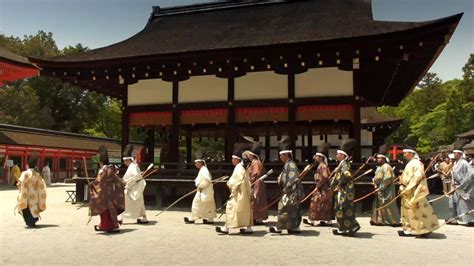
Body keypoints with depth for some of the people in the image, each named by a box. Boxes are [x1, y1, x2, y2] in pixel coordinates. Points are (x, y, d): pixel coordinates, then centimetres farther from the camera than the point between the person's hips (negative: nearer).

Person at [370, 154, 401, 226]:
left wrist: (382, 187, -21)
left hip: (386, 190, -10)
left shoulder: (386, 167, -14)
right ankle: (378, 220, 17)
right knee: (378, 204, 11)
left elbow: (388, 178, -23)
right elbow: (377, 178, 23)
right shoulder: (379, 167, 17)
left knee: (388, 204, -6)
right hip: (380, 189, 10)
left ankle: (394, 221, 2)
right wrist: (375, 183, 5)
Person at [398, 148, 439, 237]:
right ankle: (409, 230, 17)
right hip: (409, 192, 10)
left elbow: (418, 175, -22)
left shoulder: (416, 163, -12)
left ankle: (425, 230, 4)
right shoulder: (410, 163, 17)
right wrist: (403, 187, 8)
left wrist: (407, 188, -22)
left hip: (415, 191, -10)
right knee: (407, 210, 11)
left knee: (418, 210, -5)